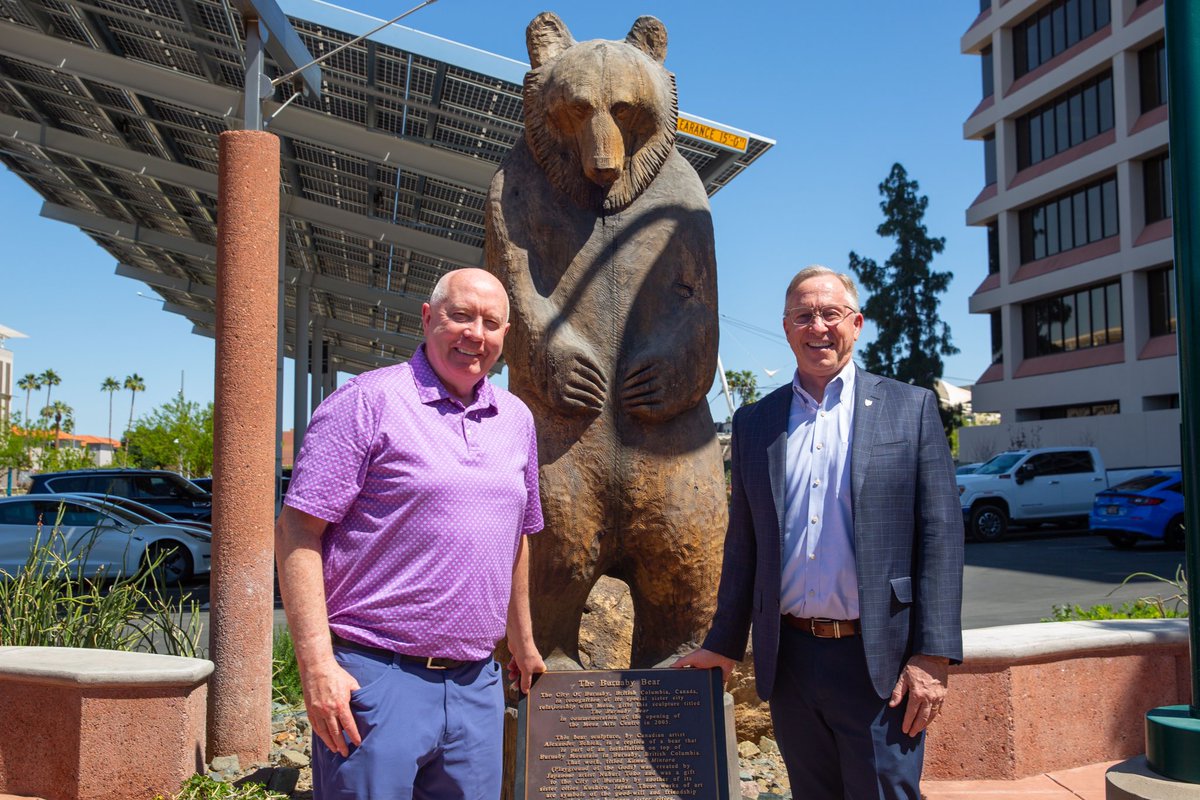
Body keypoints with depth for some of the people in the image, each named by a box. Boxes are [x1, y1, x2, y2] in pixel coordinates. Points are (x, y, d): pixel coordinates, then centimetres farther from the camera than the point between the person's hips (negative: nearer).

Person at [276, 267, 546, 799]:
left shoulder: (516, 419, 13)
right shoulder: (368, 401, -7)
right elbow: (297, 530, -11)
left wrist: (522, 642, 26)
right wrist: (317, 665, -18)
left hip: (476, 685, 6)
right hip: (377, 677, -6)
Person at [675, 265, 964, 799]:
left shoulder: (910, 408, 1)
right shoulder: (754, 422, 9)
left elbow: (940, 535, -3)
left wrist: (933, 656, -9)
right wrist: (723, 645, 12)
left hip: (876, 661, -3)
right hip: (788, 659, 3)